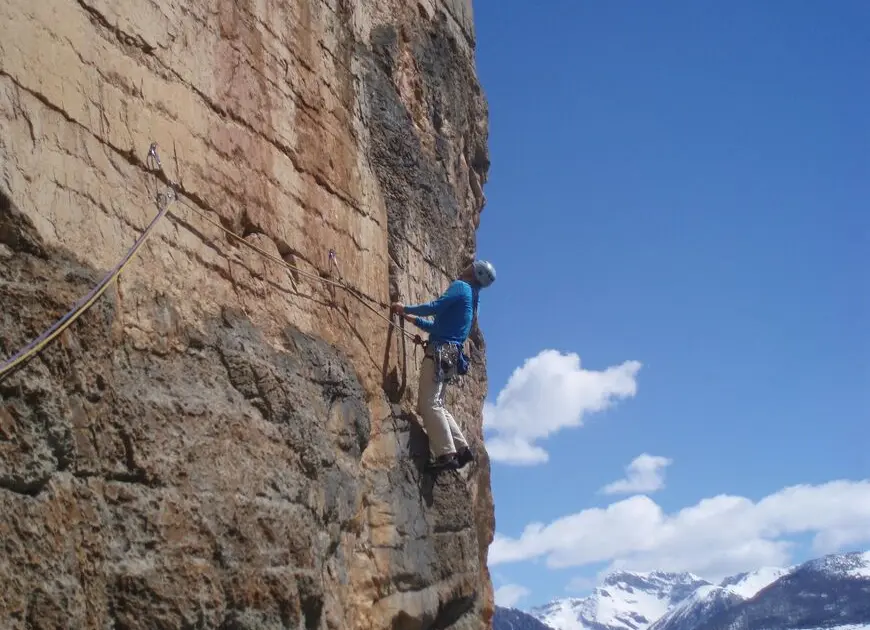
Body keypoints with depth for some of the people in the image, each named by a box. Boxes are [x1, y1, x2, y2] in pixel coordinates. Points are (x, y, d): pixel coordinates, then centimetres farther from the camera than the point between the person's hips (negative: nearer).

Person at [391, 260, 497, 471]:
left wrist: (406, 308, -1)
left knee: (429, 404, -13)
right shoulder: (471, 297, 25)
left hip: (440, 352, -10)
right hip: (449, 356, 10)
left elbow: (435, 307, -15)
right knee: (436, 405, 14)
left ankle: (445, 454, -18)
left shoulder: (460, 287, -2)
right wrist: (414, 320, 34)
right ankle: (462, 448, 8)